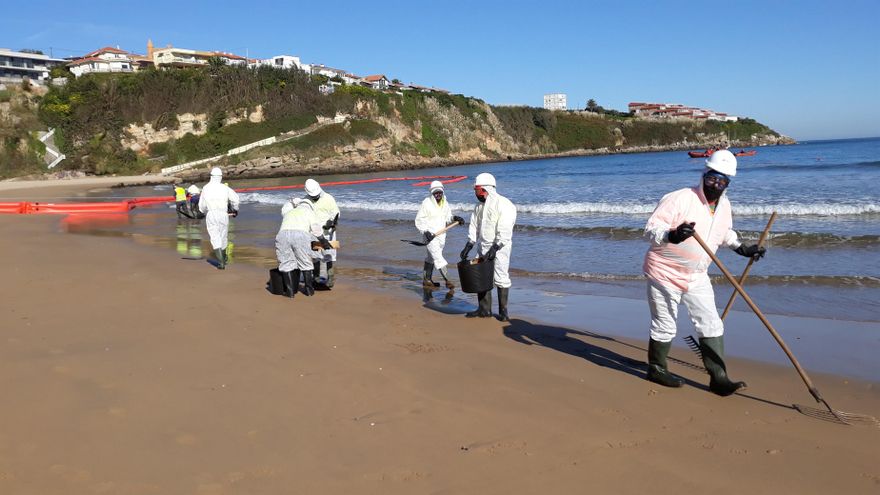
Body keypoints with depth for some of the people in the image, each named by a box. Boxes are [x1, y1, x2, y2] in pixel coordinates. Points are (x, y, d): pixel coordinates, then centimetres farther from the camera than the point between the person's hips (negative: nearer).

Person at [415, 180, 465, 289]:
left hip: (441, 235, 6)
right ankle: (447, 280, -10)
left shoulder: (445, 203, 6)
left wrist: (455, 218, -8)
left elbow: (447, 218, 12)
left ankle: (427, 280, 27)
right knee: (438, 257, -11)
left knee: (431, 257, 17)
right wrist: (425, 231, -22)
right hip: (430, 235, -6)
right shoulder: (426, 203, -12)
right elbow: (419, 220, -10)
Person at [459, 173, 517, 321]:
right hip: (483, 247, 7)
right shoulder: (479, 206, 11)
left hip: (499, 247, -7)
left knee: (501, 278, -2)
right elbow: (474, 226, 13)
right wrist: (468, 246, 3)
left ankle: (503, 310, 9)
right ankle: (484, 309, 17)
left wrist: (495, 248, -26)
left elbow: (504, 231, -20)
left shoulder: (503, 204, -14)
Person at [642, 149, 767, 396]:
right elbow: (650, 229, -25)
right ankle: (656, 369, 28)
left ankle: (718, 378, 11)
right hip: (665, 273, -6)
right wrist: (671, 235, -43)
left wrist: (741, 248, 16)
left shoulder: (724, 205, 3)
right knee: (664, 328, 6)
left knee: (711, 326, 4)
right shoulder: (679, 199, -22)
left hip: (696, 277, 7)